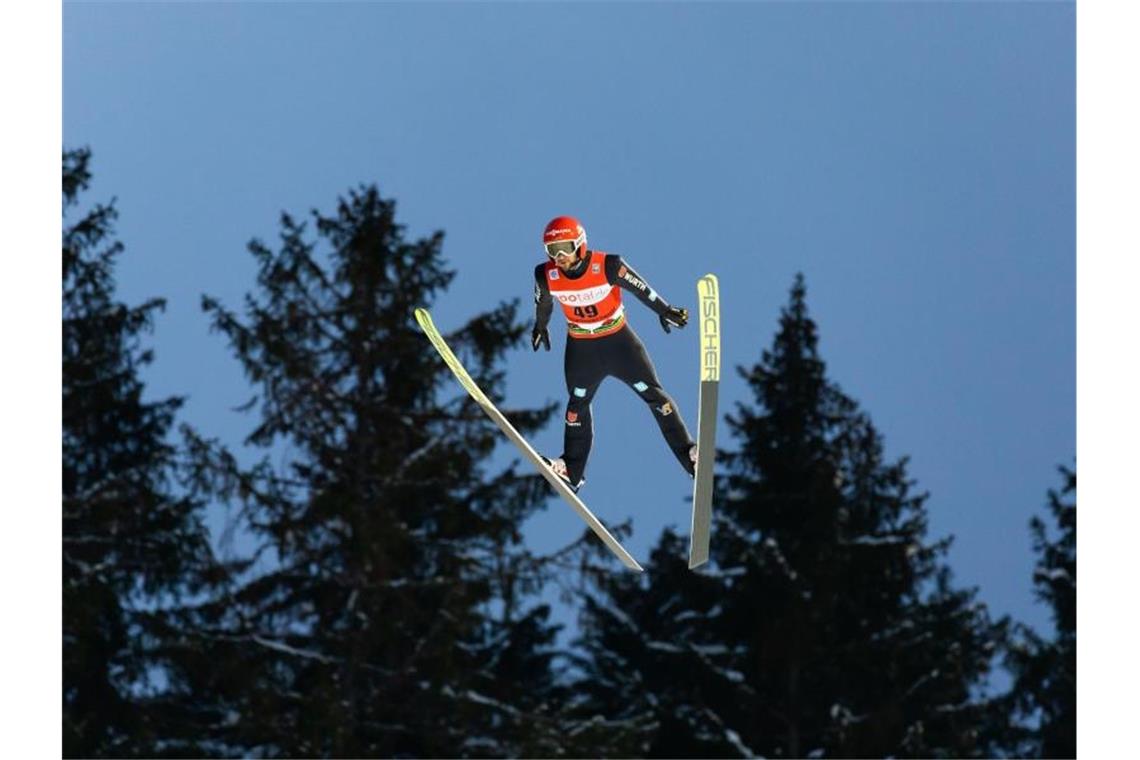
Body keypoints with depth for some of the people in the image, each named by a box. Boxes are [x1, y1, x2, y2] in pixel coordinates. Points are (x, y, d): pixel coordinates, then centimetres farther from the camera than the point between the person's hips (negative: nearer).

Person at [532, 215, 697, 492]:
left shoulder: (607, 266, -26)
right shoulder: (546, 276, -16)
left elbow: (639, 287, -12)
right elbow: (543, 303, 6)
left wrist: (665, 311, -2)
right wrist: (541, 327, 23)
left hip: (619, 341, -2)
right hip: (581, 348, 3)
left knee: (654, 395, -1)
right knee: (577, 405, 11)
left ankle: (689, 454, 5)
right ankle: (572, 470, 23)